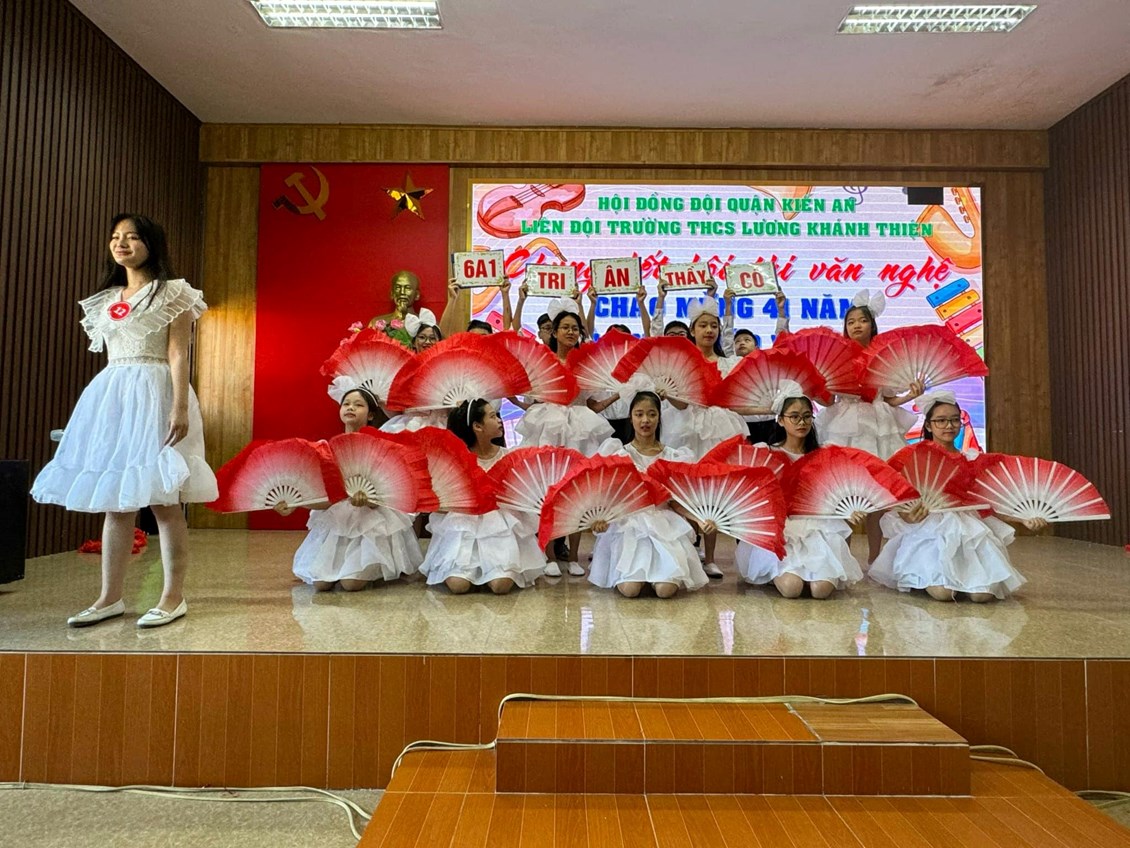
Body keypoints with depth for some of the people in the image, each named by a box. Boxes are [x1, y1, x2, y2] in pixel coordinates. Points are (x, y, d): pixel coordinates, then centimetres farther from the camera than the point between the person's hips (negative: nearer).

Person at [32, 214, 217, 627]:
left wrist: (180, 408, -17)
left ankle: (173, 596, 0)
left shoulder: (172, 294, 0)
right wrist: (104, 402, 15)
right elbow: (107, 355, 19)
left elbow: (178, 355, -8)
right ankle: (110, 597, 13)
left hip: (153, 393, -7)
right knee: (114, 499, 6)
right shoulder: (106, 299, 20)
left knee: (163, 498, -6)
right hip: (109, 394, 7)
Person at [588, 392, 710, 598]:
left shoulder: (672, 457, 7)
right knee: (629, 589, -21)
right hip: (628, 523, -1)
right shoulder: (619, 454, 3)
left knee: (666, 589, -21)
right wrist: (600, 517, -20)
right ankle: (638, 570, 15)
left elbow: (675, 501, 8)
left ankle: (652, 570, 14)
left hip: (664, 526, 1)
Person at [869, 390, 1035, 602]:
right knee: (942, 592, -25)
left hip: (969, 531, 3)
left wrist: (1025, 518, -14)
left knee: (983, 594, -18)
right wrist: (907, 516, -28)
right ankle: (925, 578, 11)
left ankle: (961, 577, 17)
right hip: (929, 532, -3)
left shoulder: (972, 458, 9)